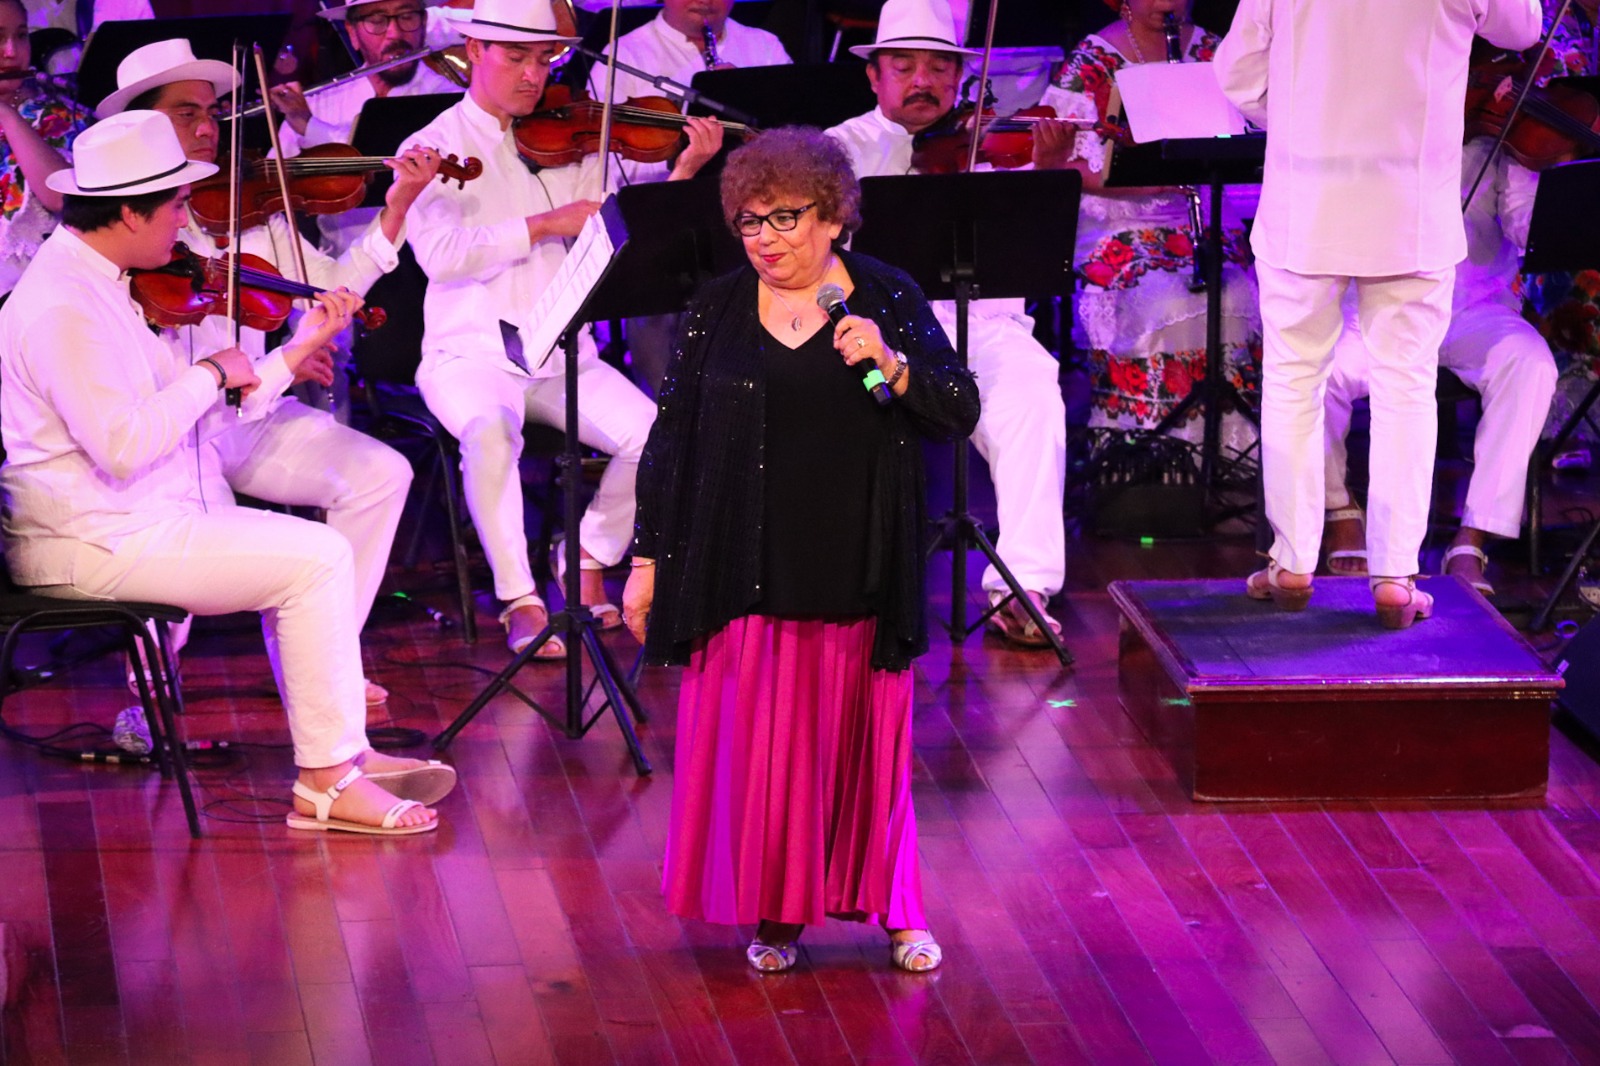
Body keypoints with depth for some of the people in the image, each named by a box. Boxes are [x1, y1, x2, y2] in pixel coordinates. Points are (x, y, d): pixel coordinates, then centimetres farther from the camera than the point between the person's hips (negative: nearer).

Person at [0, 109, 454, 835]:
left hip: (116, 522, 11)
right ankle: (327, 785, -7)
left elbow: (173, 410, 13)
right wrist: (209, 374, -16)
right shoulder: (63, 308, -21)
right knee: (317, 559, -11)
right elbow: (123, 447, -28)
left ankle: (343, 753, 14)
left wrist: (298, 349, 12)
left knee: (308, 555, 14)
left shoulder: (93, 283, 12)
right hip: (88, 545, -11)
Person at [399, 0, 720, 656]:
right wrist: (545, 225, -21)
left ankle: (590, 560, 5)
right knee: (490, 431, -36)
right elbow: (440, 254, -16)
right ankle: (520, 602, -23)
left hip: (561, 354, 3)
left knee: (654, 434, -21)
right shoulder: (433, 147, 0)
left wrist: (684, 172, -9)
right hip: (471, 353, -3)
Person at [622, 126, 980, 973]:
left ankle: (893, 907, 19)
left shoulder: (890, 299, 1)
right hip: (744, 577, 1)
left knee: (865, 740, 6)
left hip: (856, 581, -1)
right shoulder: (717, 310, 4)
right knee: (756, 744, 2)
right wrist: (647, 559, 4)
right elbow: (672, 437, 6)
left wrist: (895, 367, -21)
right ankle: (774, 911, 16)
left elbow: (960, 413, -3)